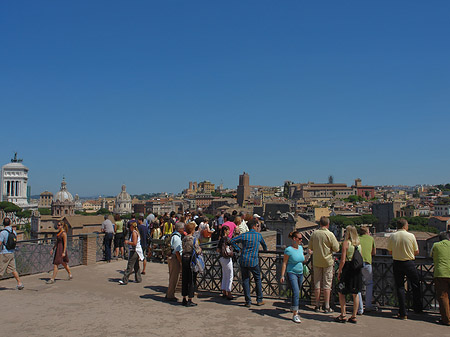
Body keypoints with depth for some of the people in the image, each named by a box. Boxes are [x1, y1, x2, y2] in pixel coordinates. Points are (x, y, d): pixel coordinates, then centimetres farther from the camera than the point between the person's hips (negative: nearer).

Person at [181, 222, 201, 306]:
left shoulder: (183, 239, 6)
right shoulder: (194, 240, -13)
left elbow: (182, 249, 8)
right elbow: (197, 251, -14)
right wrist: (200, 249, 6)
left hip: (184, 259, 6)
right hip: (190, 259, -6)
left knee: (184, 279, 13)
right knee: (191, 280, 2)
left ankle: (184, 299, 21)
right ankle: (189, 300, 5)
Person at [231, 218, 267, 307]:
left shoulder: (244, 235, 2)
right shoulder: (258, 235, 3)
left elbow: (232, 241, -2)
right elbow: (263, 243, 22)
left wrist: (238, 249, 8)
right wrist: (265, 249, 43)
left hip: (243, 261, 1)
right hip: (253, 262, -1)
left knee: (245, 280, 9)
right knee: (258, 279, 16)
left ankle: (248, 301, 11)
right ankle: (259, 300, 21)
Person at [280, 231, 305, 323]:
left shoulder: (300, 248, 6)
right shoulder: (288, 250, -13)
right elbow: (284, 263, -10)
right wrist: (282, 276, -12)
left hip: (300, 274, 7)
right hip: (292, 273, -6)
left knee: (297, 293, 16)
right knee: (296, 293, -16)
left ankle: (293, 307, 40)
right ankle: (295, 315, -13)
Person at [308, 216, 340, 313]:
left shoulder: (314, 233, -2)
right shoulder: (330, 234, -14)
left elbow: (310, 247, 7)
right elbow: (336, 248, -9)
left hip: (316, 262, 3)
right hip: (327, 261, -3)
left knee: (317, 283, 10)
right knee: (327, 284, 4)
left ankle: (317, 305, 14)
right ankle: (326, 307, 7)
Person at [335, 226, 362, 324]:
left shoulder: (346, 243, -10)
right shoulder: (359, 244, 7)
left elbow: (343, 260, -13)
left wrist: (339, 272, -5)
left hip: (347, 269, -6)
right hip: (357, 270, 6)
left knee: (341, 293, 6)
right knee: (355, 294, 12)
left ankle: (343, 316, 4)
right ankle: (354, 316, 15)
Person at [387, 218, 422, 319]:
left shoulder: (392, 236, -5)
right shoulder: (411, 236, -9)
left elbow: (390, 251, 3)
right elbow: (416, 252, -1)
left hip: (397, 263, 2)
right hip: (409, 263, -1)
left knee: (400, 287, 8)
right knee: (415, 286, 17)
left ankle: (403, 313, 7)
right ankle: (418, 310, 27)